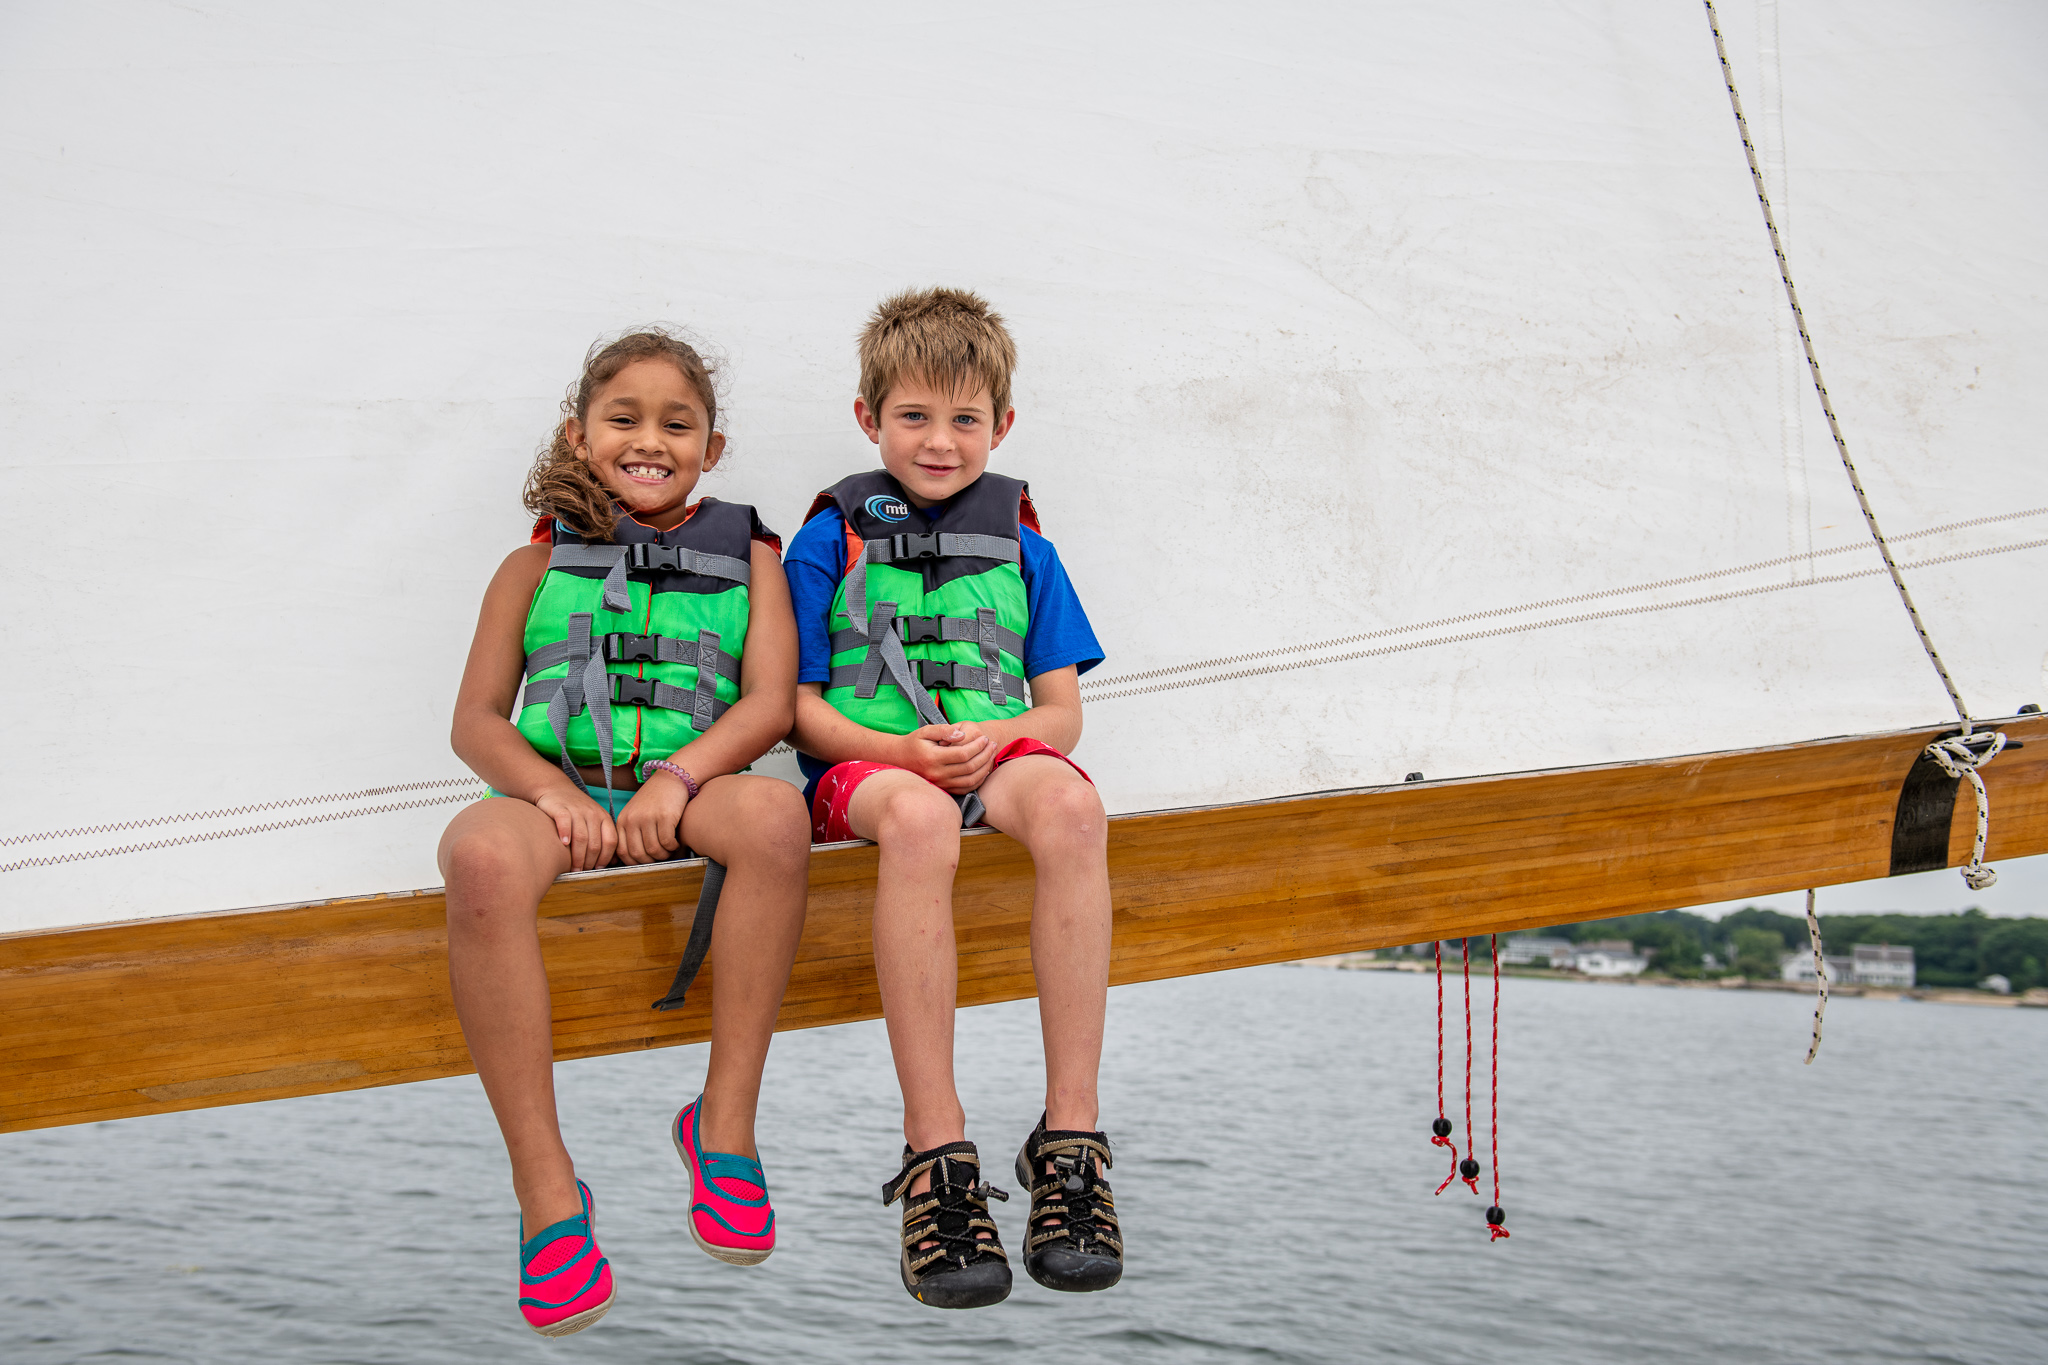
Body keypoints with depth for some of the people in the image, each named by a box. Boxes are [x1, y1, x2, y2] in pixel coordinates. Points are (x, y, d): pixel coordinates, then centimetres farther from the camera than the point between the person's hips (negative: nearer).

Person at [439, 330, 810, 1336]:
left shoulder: (745, 555, 15)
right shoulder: (537, 566, 16)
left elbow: (769, 701, 2)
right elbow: (476, 721, 9)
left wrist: (678, 777, -17)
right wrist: (551, 788, -12)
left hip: (688, 790, 0)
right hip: (557, 791, 0)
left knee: (773, 811, -35)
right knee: (480, 853, -35)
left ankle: (725, 1120, -22)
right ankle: (546, 1188, -29)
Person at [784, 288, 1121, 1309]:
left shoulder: (1022, 548, 17)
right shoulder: (831, 538, 11)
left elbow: (1062, 712, 11)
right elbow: (799, 707, 5)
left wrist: (993, 737, -12)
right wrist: (900, 749, -14)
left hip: (999, 751, 2)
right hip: (866, 762, -2)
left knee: (1069, 804, -35)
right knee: (919, 819, -40)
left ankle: (1070, 1138, -33)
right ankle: (936, 1155, -38)